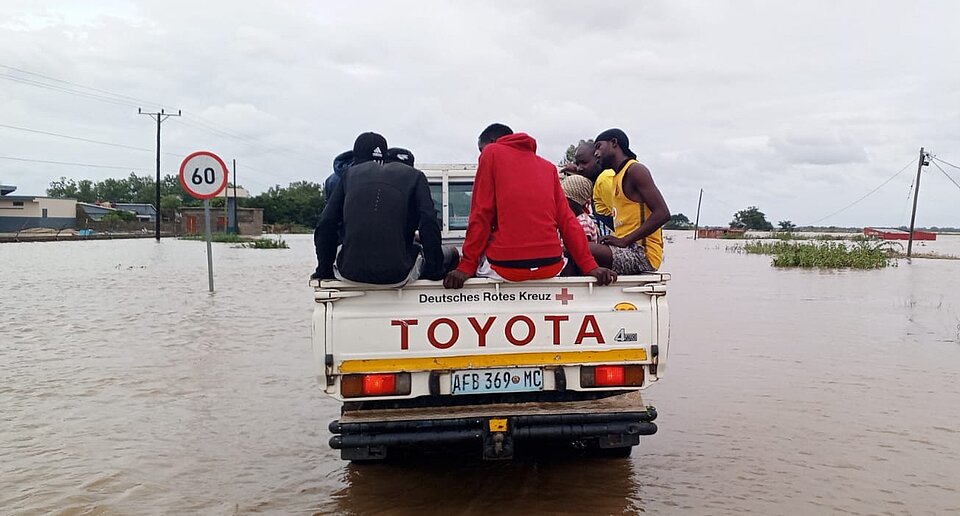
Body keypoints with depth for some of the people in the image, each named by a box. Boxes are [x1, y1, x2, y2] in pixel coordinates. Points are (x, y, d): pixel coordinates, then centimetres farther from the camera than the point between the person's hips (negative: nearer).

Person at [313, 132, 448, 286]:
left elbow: (326, 225, 9)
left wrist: (324, 270, 17)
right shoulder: (413, 175, 10)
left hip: (350, 274, 2)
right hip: (397, 275, -2)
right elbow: (429, 225, -3)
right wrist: (435, 271, 3)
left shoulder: (350, 174, 15)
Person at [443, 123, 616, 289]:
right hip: (550, 267, 4)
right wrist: (591, 266, 5)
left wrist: (466, 266, -1)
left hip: (505, 265, -4)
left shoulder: (491, 153, 7)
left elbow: (480, 215, -1)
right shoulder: (548, 167, 18)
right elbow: (567, 219, 8)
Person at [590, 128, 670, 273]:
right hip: (627, 251, 10)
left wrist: (624, 241, -19)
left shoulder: (635, 170, -7)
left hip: (643, 253, -10)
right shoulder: (618, 176, 23)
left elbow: (662, 214, -17)